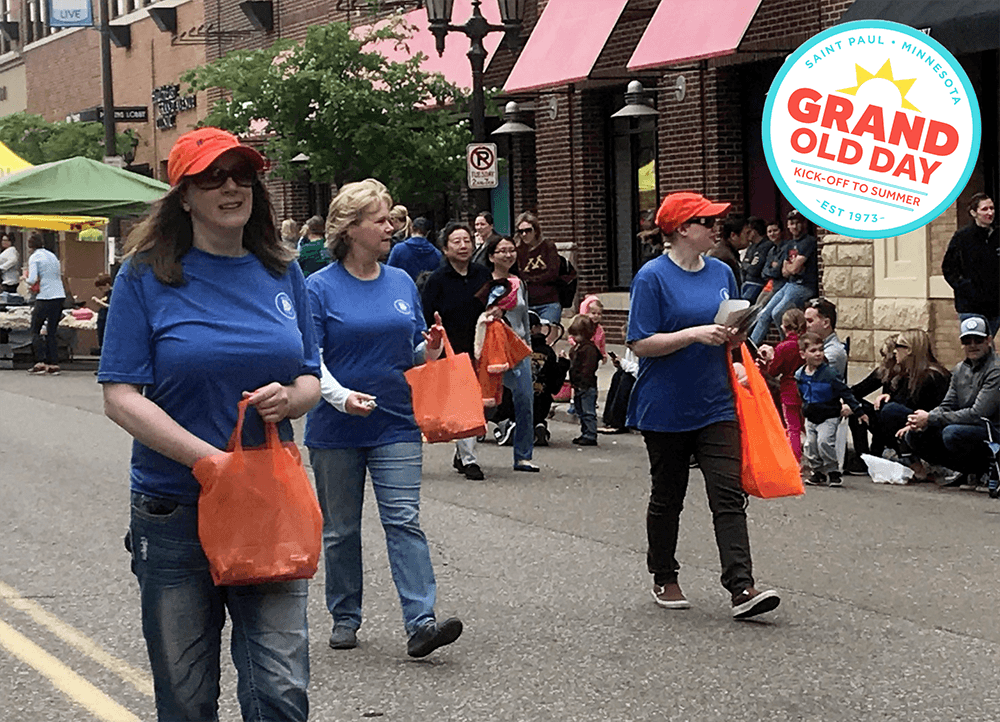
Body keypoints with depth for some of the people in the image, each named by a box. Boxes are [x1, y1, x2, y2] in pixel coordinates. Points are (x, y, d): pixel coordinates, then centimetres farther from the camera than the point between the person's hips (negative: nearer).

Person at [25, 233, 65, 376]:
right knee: (52, 332, 10)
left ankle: (40, 363, -4)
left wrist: (26, 280, 6)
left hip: (45, 297, -6)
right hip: (60, 296, 6)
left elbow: (32, 280, -15)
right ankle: (53, 364, 6)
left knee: (35, 330, 6)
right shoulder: (52, 255, 14)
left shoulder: (34, 257, -6)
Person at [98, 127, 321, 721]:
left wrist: (289, 398, -11)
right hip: (175, 515, -2)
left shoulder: (282, 273, 8)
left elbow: (311, 379, 14)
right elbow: (122, 396, -10)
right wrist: (211, 460, -20)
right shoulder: (146, 276, -4)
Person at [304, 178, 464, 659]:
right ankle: (345, 617, 23)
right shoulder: (321, 288, -5)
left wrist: (429, 351, -7)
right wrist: (341, 396, -25)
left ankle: (421, 622, -13)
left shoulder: (402, 283, 9)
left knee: (404, 521, -7)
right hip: (336, 429, -2)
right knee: (340, 528, 9)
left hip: (395, 425, 2)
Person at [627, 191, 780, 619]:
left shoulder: (721, 273, 8)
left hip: (716, 406, 4)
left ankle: (741, 588, -12)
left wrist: (733, 338, -3)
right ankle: (664, 580, 27)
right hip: (666, 409, -4)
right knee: (668, 497, 10)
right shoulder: (653, 277, -10)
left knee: (729, 496, -6)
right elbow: (641, 344, -15)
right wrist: (696, 334, -22)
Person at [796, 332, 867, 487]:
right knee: (810, 445, 3)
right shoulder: (800, 375, -1)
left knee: (824, 442, -21)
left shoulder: (829, 373, -16)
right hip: (811, 418, 6)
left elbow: (845, 392, -10)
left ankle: (834, 472, -7)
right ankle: (818, 473, 20)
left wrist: (858, 411, -8)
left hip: (828, 417, -6)